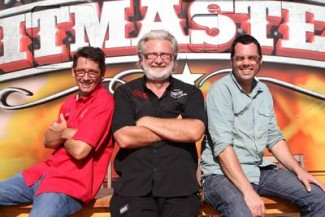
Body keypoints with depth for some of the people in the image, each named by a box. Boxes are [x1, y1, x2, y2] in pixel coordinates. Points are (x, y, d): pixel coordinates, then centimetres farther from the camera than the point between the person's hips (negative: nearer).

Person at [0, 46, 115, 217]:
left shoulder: (103, 101, -13)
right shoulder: (70, 102, 14)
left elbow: (79, 150, -21)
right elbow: (48, 141, 10)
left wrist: (61, 133, 0)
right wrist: (68, 132, -10)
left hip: (70, 184, -8)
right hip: (44, 173, 9)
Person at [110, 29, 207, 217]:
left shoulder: (191, 93, 11)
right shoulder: (125, 93, 9)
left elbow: (194, 131, -8)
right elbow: (124, 138, -6)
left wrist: (146, 121, -3)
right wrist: (176, 128, -3)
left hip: (180, 188, 1)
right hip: (133, 187, 0)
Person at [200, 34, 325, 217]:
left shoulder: (263, 91, 12)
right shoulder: (220, 90, -11)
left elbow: (274, 137, 15)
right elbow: (223, 144, -20)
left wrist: (299, 170, 1)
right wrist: (248, 191, -27)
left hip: (259, 170, 7)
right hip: (222, 174, -7)